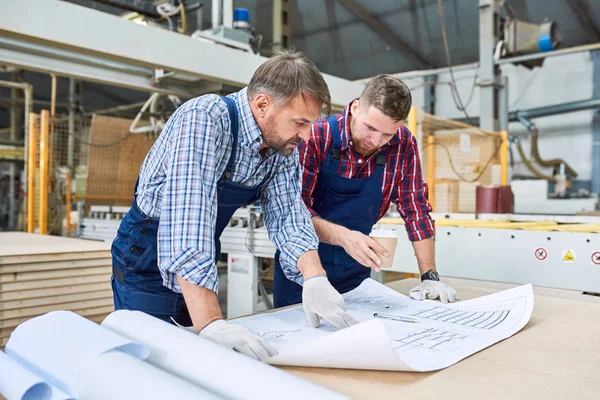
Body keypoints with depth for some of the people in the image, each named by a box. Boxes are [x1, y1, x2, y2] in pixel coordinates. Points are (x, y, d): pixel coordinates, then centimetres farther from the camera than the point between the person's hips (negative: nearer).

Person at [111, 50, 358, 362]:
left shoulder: (284, 148, -7)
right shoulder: (204, 118, -29)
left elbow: (288, 217, -9)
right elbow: (189, 217, -40)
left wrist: (315, 279, -28)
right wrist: (211, 323, -46)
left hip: (201, 264, 6)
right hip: (147, 257, -6)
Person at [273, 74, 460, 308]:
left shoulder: (403, 145, -9)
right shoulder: (316, 138, -19)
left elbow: (415, 209, -4)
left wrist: (429, 276, -9)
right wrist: (342, 236, -39)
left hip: (355, 274, 3)